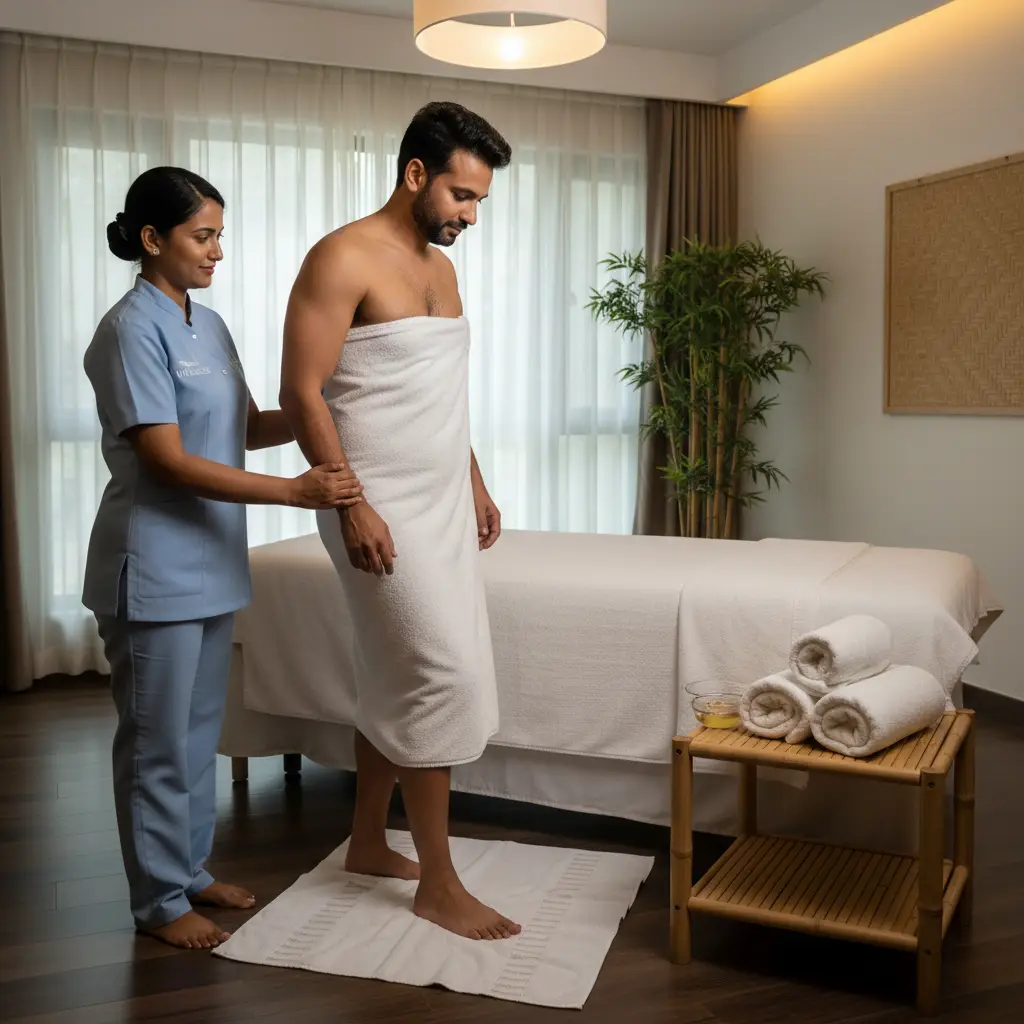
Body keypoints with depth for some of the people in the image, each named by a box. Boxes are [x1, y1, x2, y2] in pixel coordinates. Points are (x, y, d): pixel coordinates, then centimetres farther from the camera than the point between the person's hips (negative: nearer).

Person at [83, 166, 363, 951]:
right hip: (154, 567, -8)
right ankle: (160, 900, 18)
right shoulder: (132, 329, -15)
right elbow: (168, 461, -21)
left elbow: (244, 426, 15)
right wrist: (296, 492, -27)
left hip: (210, 560, 8)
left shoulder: (209, 326, 11)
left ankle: (190, 869, 32)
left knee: (200, 730, 17)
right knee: (158, 741, 4)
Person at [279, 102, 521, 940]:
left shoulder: (441, 268, 14)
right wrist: (352, 505, -21)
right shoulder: (343, 259, -12)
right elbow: (302, 394, -17)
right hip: (385, 511, -8)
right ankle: (439, 885, 4)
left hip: (442, 506, 9)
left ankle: (368, 843, 28)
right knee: (445, 678, -8)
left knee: (396, 680, 14)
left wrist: (475, 485, 19)